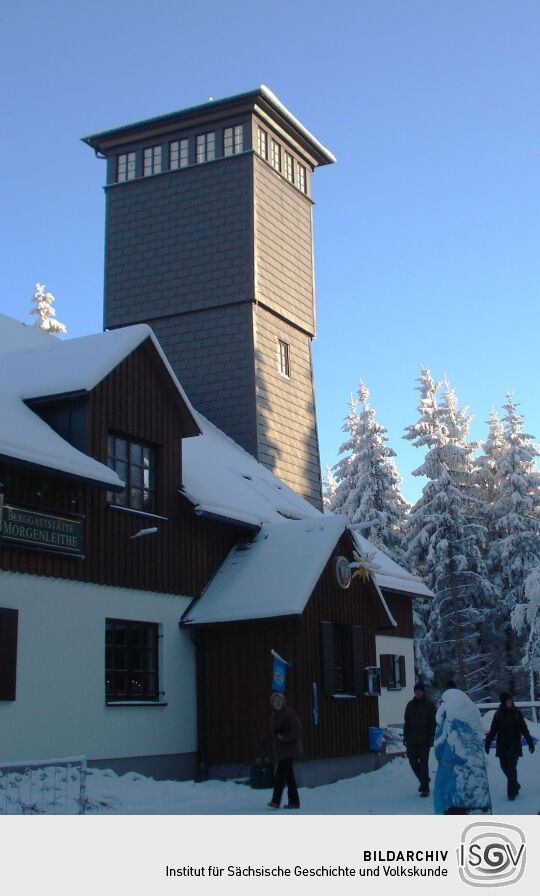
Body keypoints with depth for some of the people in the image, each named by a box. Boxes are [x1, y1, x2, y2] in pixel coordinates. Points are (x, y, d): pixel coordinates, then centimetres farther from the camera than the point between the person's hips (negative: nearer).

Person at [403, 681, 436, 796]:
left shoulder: (429, 705, -1)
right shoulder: (410, 705, 9)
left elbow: (433, 723, -2)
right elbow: (406, 722, 12)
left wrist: (431, 738, -10)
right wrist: (405, 737, 6)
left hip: (424, 739, -4)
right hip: (412, 739, 4)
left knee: (423, 763, -7)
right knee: (413, 761, 6)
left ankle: (425, 788, -1)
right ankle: (423, 781, 29)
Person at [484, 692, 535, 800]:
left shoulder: (517, 713, -1)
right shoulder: (498, 714, 2)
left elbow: (524, 729, 4)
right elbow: (492, 731, 4)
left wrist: (530, 743, 1)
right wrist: (487, 744, 1)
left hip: (514, 746, -2)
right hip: (502, 746, 2)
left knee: (511, 768, -7)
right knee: (504, 767, 8)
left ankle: (512, 792, -1)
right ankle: (515, 785, 30)